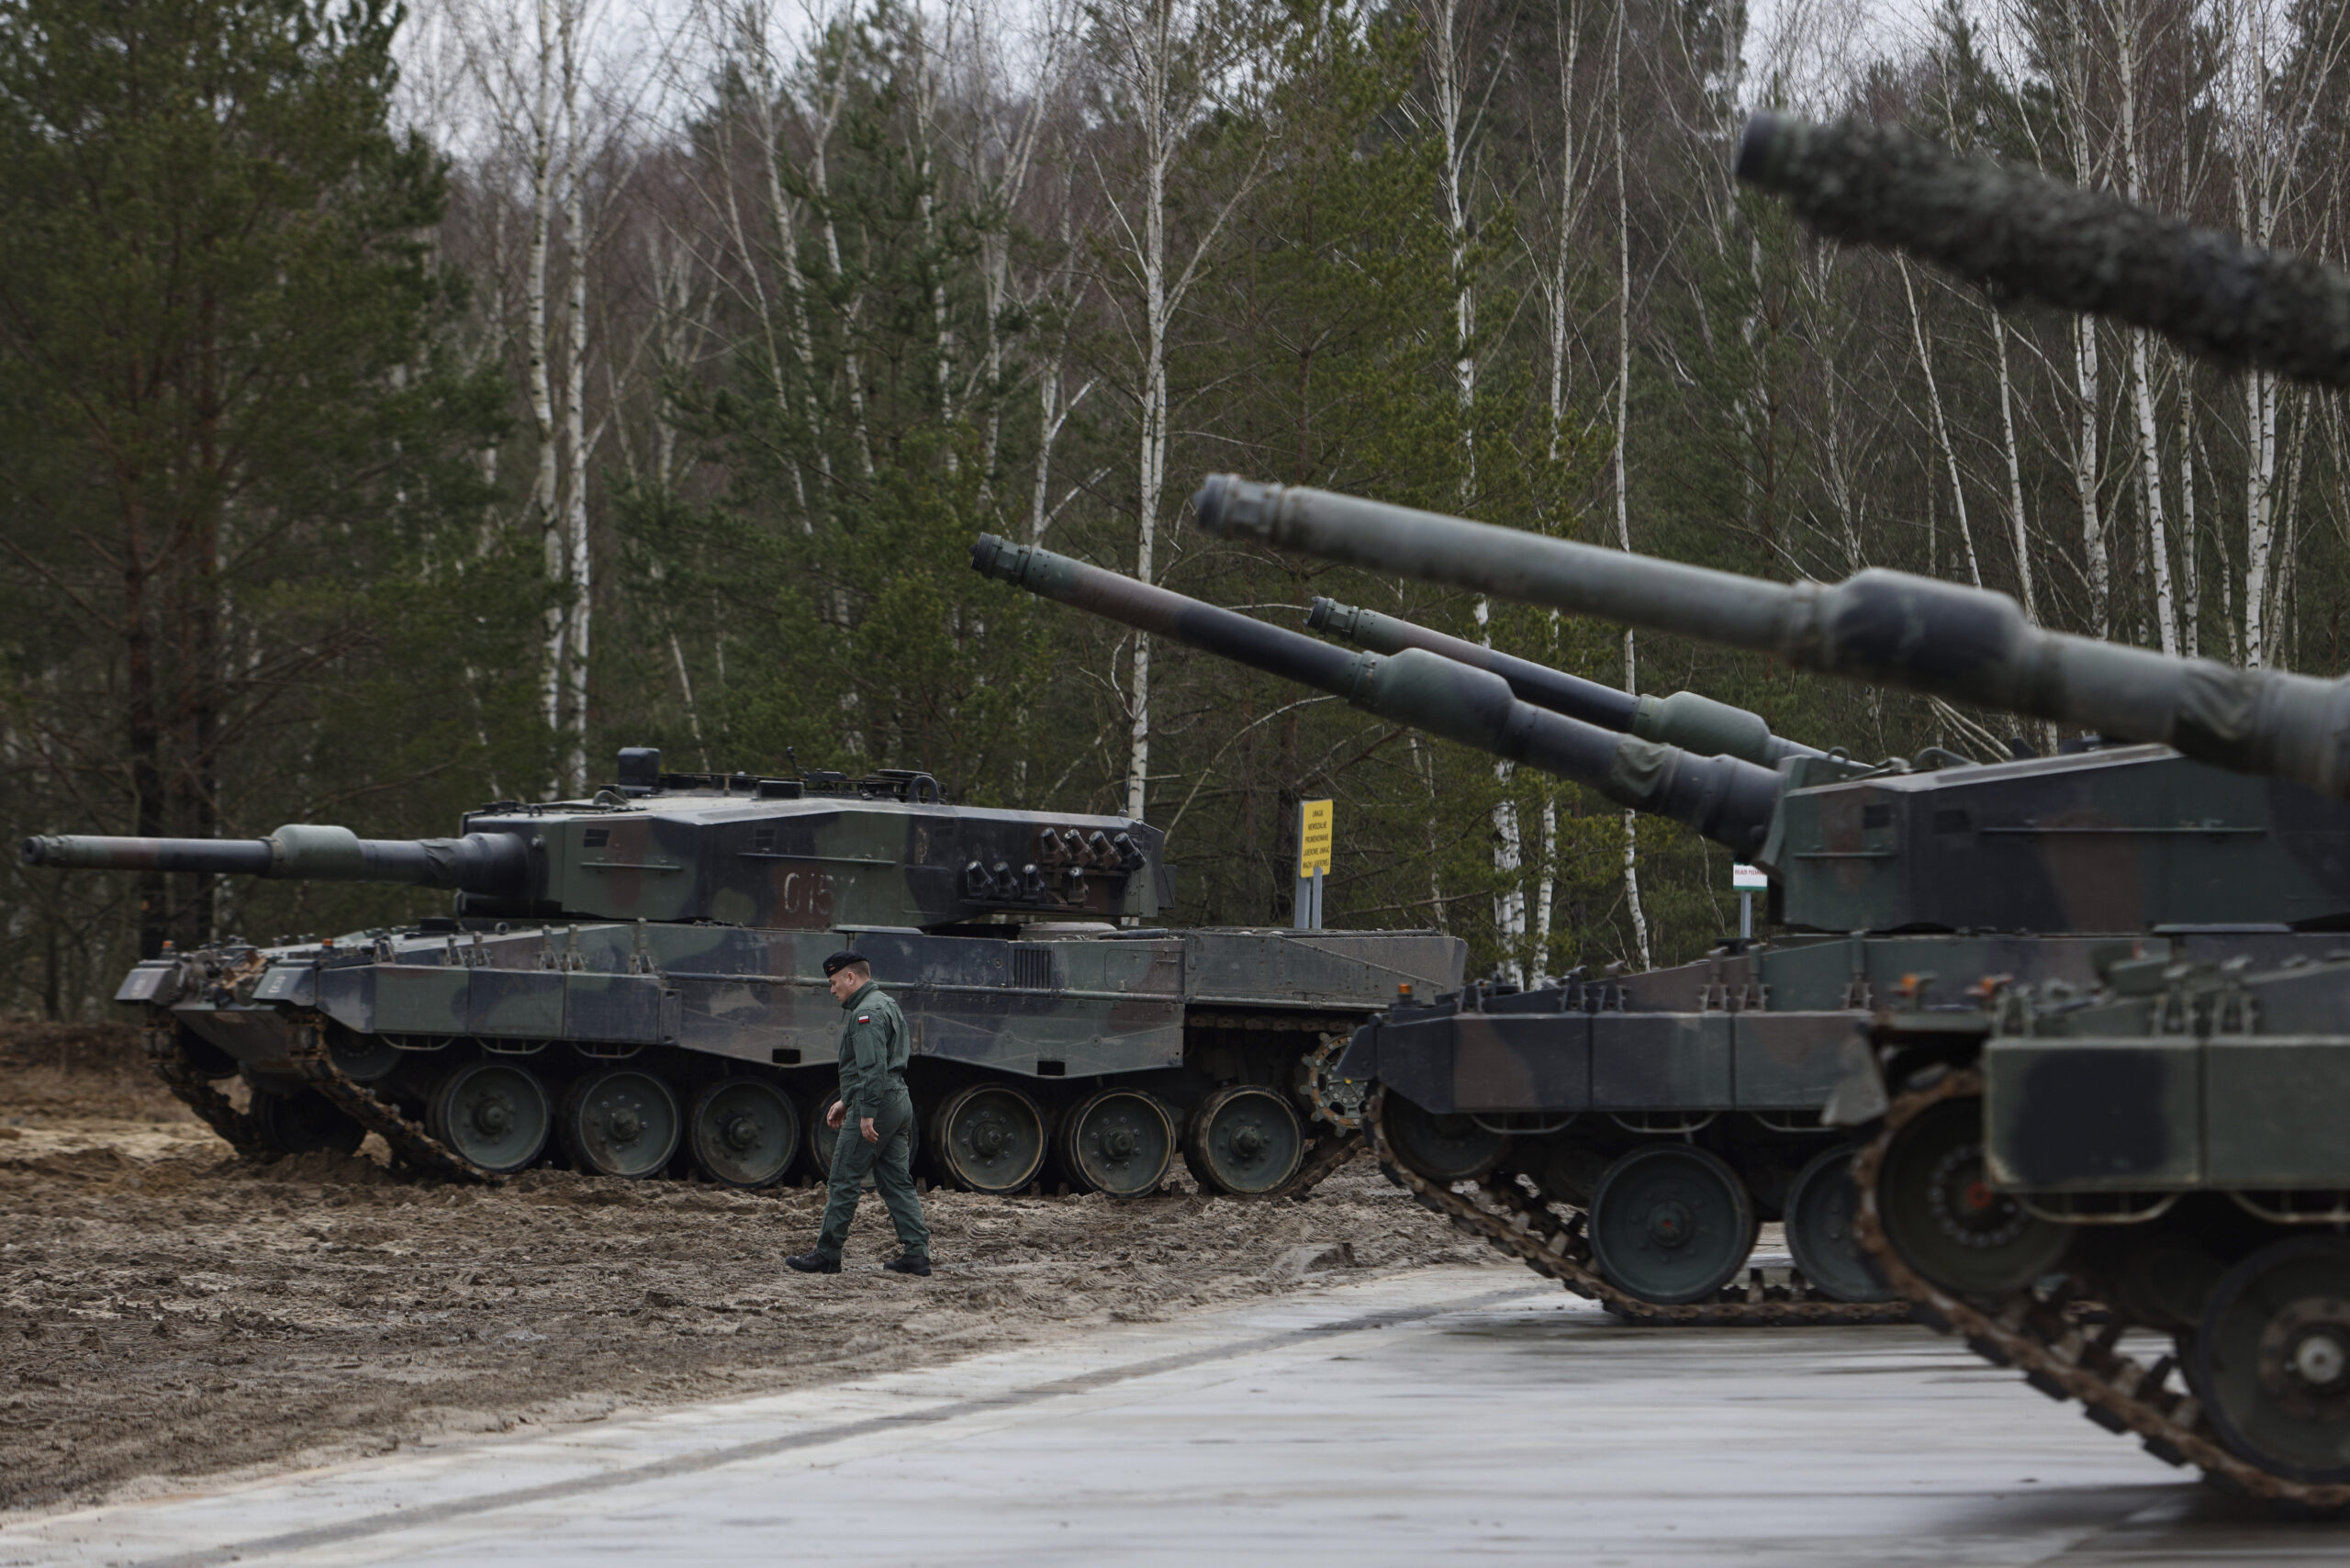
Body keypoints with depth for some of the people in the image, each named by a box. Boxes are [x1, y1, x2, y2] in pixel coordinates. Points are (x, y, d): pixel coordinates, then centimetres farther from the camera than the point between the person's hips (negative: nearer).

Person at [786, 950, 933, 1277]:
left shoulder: (866, 1013, -14)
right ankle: (916, 1253, 2)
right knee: (897, 1182, 8)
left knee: (845, 1182, -3)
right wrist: (845, 1101, 27)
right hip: (899, 1101, 10)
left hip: (877, 1104, -10)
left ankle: (827, 1255, 1)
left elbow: (873, 1068, -24)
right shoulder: (885, 1005, 21)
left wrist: (866, 1114, -25)